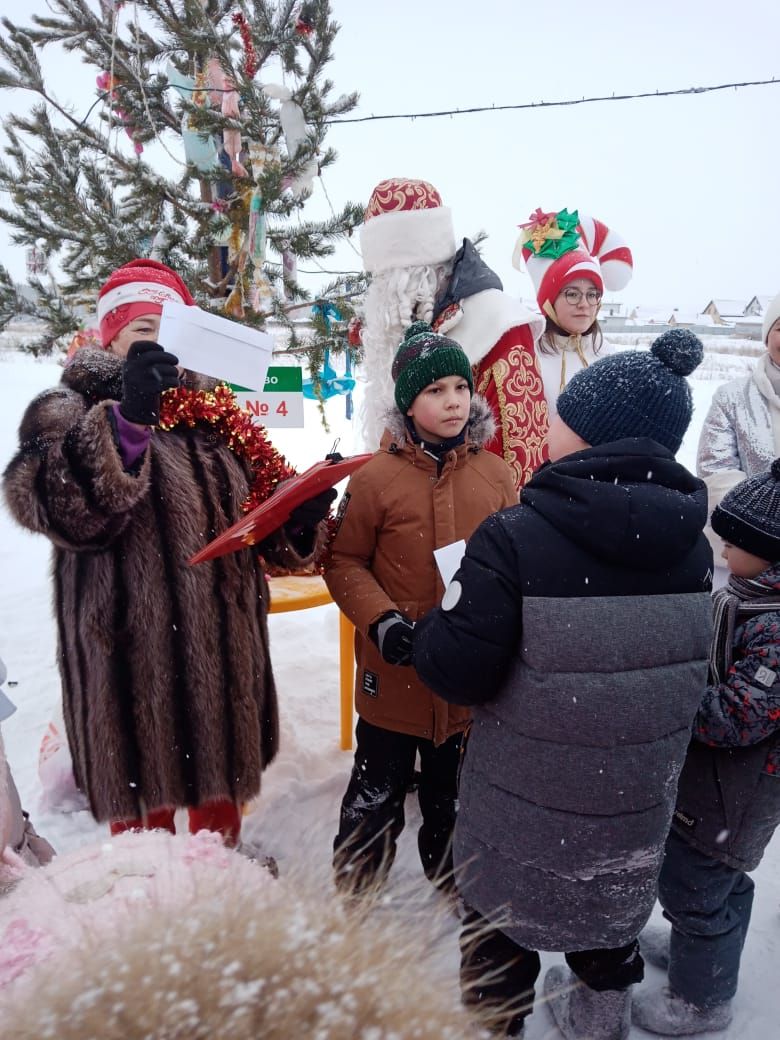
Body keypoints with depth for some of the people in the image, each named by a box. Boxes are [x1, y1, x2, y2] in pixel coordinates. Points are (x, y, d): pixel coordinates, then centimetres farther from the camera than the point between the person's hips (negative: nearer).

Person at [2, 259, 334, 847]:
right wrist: (126, 415, -35)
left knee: (221, 788, 21)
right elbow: (57, 507, -23)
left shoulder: (215, 414, 13)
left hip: (225, 649, 5)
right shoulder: (68, 412, -2)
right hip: (131, 656, -5)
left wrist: (298, 516, -8)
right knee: (143, 799, 10)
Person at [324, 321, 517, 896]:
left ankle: (454, 885, 51)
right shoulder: (376, 477, -12)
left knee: (452, 794, 25)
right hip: (395, 671, -3)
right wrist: (380, 620, -20)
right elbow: (344, 561, -7)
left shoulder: (496, 473, -3)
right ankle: (354, 891, 42)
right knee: (377, 793, 17)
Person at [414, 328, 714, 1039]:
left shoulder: (515, 537, -26)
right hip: (639, 801, 6)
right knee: (610, 914, 31)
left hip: (527, 808, -5)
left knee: (504, 930, 20)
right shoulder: (690, 542, -7)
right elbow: (690, 666, 4)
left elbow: (457, 673, -25)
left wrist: (428, 629, -6)